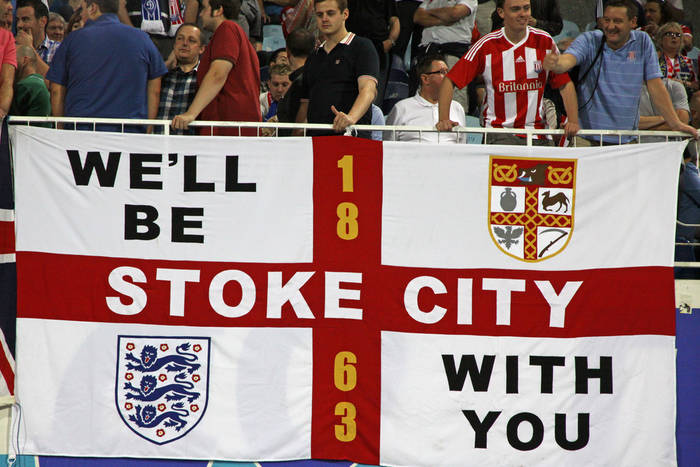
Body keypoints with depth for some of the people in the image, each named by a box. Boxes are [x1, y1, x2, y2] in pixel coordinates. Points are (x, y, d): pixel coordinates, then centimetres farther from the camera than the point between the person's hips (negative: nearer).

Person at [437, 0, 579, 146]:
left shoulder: (544, 41, 4)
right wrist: (444, 119, -14)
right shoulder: (486, 45, -2)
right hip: (499, 134, -3)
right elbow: (450, 80, -2)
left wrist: (573, 121, -4)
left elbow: (565, 84, 9)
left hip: (537, 132, 3)